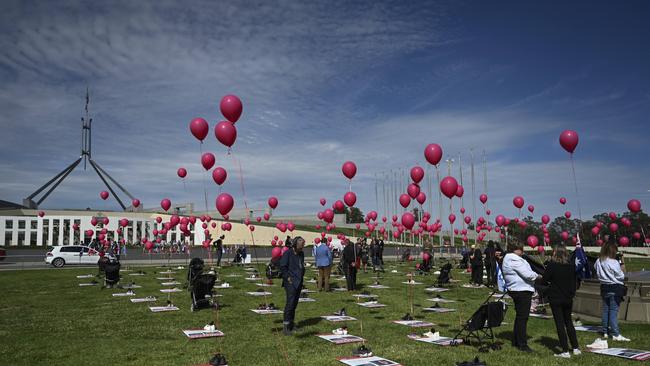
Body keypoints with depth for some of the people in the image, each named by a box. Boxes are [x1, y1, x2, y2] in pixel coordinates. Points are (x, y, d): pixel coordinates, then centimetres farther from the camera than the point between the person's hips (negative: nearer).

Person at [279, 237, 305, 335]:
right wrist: (288, 278, -13)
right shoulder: (287, 253, -8)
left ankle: (291, 324, 20)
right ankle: (285, 326, -11)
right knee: (290, 302, -14)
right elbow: (282, 267, -11)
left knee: (295, 303, 10)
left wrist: (301, 277, 14)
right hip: (290, 282, -7)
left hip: (299, 282, 7)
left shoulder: (301, 254, 15)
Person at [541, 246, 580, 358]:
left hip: (555, 298, -4)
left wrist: (549, 283, 10)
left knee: (560, 323, 1)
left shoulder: (552, 265, -15)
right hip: (568, 298, 5)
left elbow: (544, 280, -11)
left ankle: (565, 351, 1)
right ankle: (576, 348, 21)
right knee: (568, 322, 18)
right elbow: (575, 280, 7)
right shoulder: (571, 265, -2)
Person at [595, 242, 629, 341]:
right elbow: (620, 276, -11)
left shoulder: (598, 261, 1)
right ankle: (615, 334, -2)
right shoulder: (614, 262, -18)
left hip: (604, 288, 6)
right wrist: (622, 269, 5)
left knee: (605, 310, 12)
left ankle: (605, 332, 19)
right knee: (613, 311, -4)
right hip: (615, 288, -6)